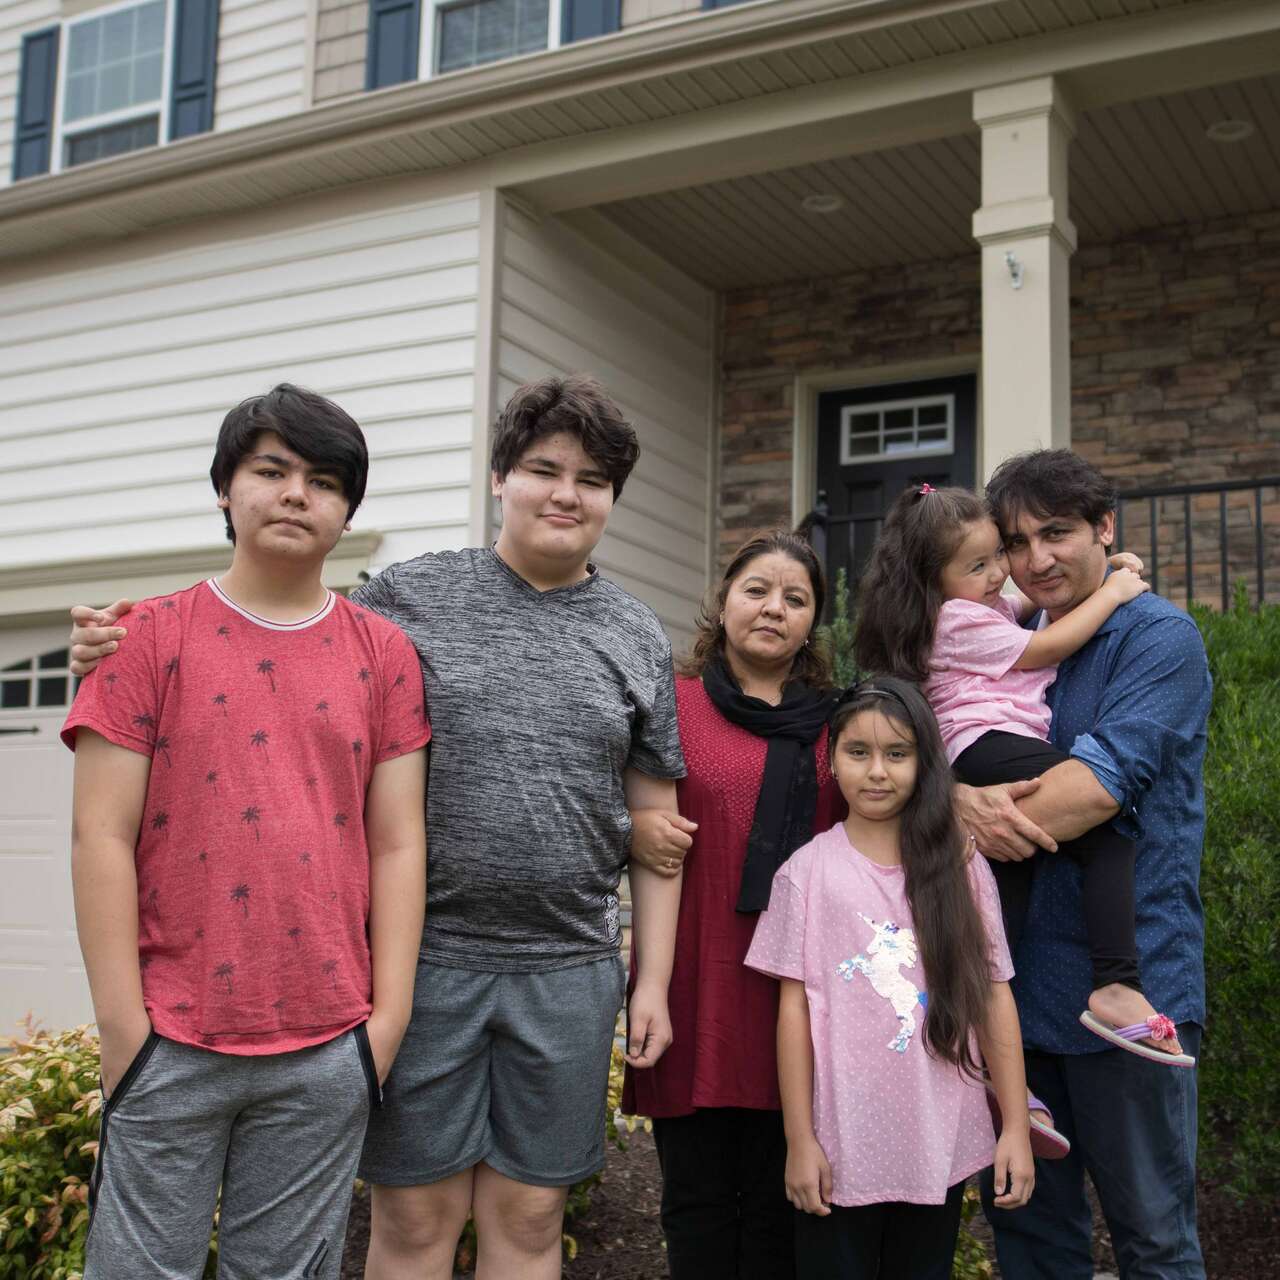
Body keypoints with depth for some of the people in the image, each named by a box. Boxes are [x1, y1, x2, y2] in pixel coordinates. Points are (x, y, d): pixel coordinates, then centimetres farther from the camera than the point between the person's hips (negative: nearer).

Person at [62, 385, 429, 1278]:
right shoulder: (154, 637, 1)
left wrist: (390, 1014, -1)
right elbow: (102, 836, -3)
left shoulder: (382, 654, 6)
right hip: (173, 1039, -1)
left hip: (328, 1048, 2)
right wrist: (123, 1025, -7)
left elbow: (397, 845, 4)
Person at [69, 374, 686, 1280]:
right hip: (424, 955, -2)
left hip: (570, 972, 2)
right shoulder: (408, 598, 1)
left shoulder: (640, 641, 7)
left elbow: (655, 825, 10)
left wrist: (653, 978, 6)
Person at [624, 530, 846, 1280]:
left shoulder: (836, 721, 12)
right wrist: (635, 827, -14)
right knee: (700, 1200, 7)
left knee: (780, 1200, 9)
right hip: (698, 988, -2)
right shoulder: (673, 704, 2)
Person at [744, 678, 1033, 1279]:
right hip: (842, 1148, -2)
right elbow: (794, 1010, -3)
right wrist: (799, 1141, -4)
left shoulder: (962, 870, 1)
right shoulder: (807, 873, -3)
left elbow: (994, 998, 2)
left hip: (942, 1144, 2)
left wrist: (1016, 1127, 0)